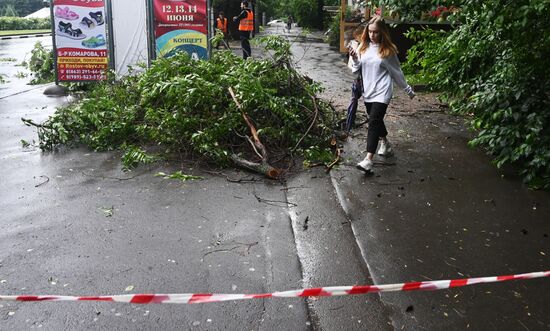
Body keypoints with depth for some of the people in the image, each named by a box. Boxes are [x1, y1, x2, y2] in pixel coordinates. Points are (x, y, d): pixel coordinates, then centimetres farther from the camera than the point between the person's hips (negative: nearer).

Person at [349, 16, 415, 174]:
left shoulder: (388, 50, -5)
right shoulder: (363, 47, 5)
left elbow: (397, 72, 4)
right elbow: (357, 69, 7)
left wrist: (408, 90, 10)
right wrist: (355, 59, -14)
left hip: (382, 92, -5)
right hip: (368, 91, 5)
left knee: (374, 121, -17)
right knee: (376, 120, 19)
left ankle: (368, 159, -23)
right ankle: (385, 144, 45)